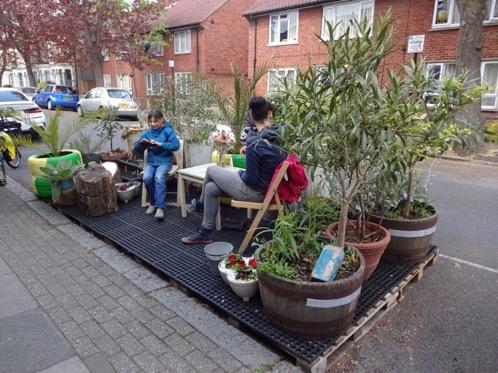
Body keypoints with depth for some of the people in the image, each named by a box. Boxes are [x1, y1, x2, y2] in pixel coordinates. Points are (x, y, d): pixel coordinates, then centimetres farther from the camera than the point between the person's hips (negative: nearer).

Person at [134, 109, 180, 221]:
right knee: (146, 178, -25)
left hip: (164, 161, -4)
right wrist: (141, 143, -14)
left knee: (159, 177, -31)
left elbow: (176, 145, -16)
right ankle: (152, 203, -3)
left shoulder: (168, 131, -3)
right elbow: (137, 149, 9)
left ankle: (160, 207, -28)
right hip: (151, 161, 4)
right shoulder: (147, 133, 8)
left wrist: (160, 144, -24)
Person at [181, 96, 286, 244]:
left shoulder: (254, 143, -25)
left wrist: (240, 174, -1)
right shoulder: (279, 134, -5)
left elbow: (251, 179, -21)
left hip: (255, 191, -7)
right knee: (210, 188, 13)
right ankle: (205, 232, 22)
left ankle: (200, 205, 29)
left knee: (211, 170, 7)